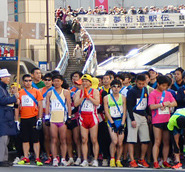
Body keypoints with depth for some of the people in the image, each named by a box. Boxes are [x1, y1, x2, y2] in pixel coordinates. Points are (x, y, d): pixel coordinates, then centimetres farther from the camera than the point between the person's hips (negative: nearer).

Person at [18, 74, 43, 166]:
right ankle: (26, 158, 10)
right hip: (23, 119, 3)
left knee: (35, 139, -2)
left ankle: (37, 158, 0)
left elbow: (40, 106, 2)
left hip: (33, 118, -3)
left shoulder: (36, 91, 3)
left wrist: (39, 119, -7)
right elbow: (17, 107, 13)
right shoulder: (20, 93, 10)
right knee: (25, 140, 5)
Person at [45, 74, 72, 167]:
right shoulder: (49, 93, 13)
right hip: (52, 119, 1)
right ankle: (55, 159, -2)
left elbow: (69, 105, 6)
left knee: (63, 140, -1)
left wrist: (69, 116, -2)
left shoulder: (66, 92, 8)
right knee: (54, 140, -3)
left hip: (63, 119, -1)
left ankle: (63, 159, 4)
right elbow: (47, 106, 11)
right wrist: (46, 116, 2)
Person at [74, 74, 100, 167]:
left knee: (94, 140, -4)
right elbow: (75, 104, 0)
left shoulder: (95, 91, 4)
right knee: (84, 140, 0)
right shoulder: (79, 92, 12)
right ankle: (85, 160, 1)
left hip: (92, 116, -3)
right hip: (83, 117, 3)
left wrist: (88, 96, -11)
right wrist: (83, 96, -8)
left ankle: (95, 160, -1)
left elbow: (97, 102, -10)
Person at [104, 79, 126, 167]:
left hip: (121, 121, 2)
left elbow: (124, 112, 5)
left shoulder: (123, 98, 8)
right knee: (114, 141, -19)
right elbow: (106, 112, -1)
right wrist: (112, 123, -9)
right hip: (112, 121, -2)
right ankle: (112, 159, -4)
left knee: (120, 143, -6)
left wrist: (122, 124, -6)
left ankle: (118, 160, 8)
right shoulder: (106, 98, 3)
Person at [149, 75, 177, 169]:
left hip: (167, 120, 5)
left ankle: (165, 161, 11)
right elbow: (152, 106, -12)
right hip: (157, 121, -5)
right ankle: (155, 162, -6)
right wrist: (164, 104, -13)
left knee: (166, 142, 5)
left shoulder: (168, 93, 14)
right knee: (157, 142, -7)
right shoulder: (153, 94, -1)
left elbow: (175, 103, 6)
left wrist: (166, 104, -12)